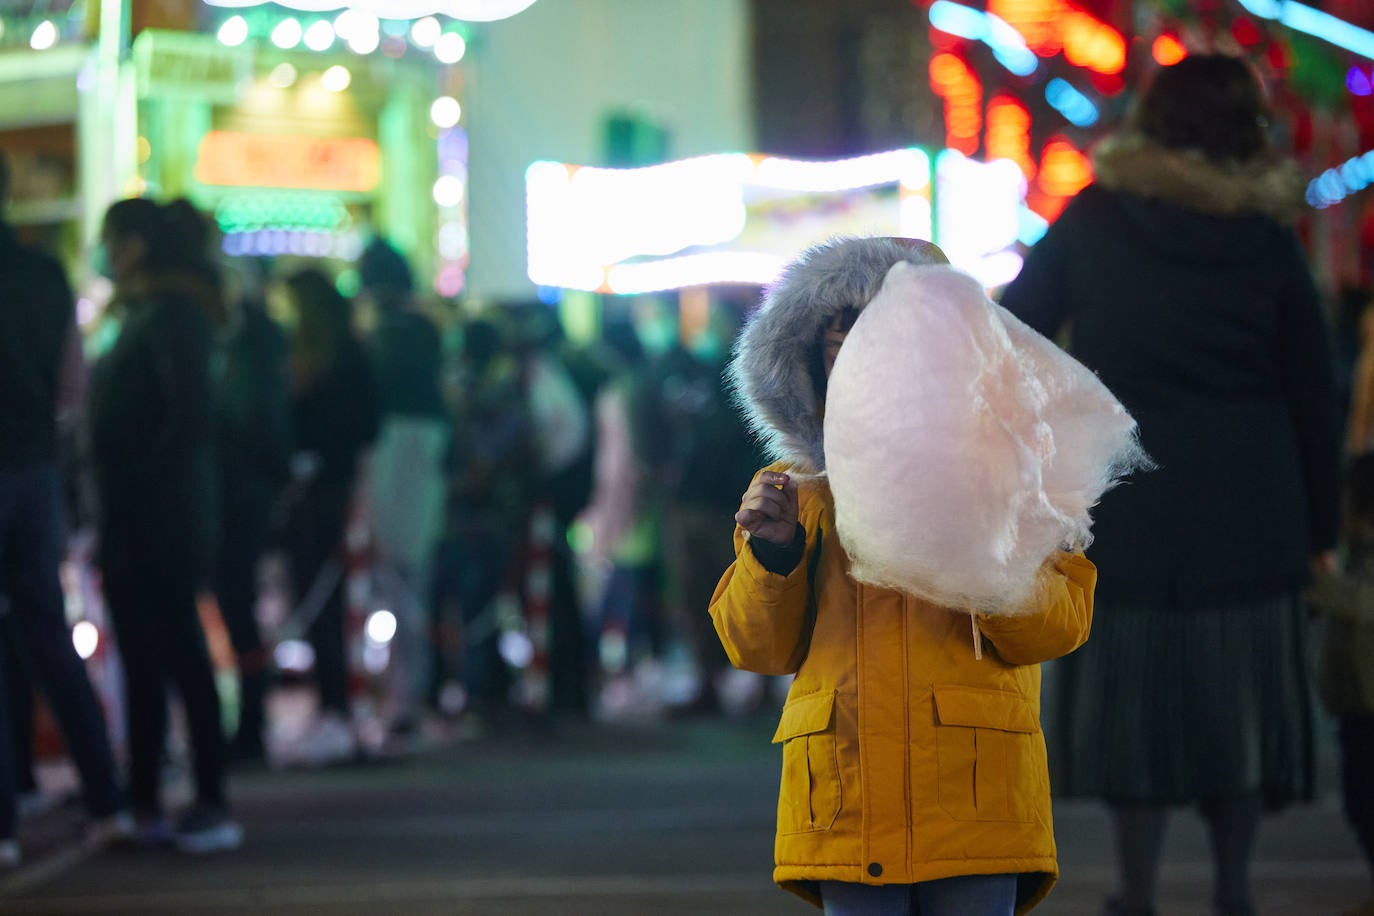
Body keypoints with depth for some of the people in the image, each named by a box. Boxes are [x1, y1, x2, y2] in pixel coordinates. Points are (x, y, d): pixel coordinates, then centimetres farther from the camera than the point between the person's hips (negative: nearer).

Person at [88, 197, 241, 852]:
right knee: (142, 660, 10)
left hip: (161, 516, -9)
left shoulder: (173, 314, -11)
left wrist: (138, 486, -17)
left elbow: (189, 415, -19)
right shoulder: (143, 314, 18)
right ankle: (143, 804, 14)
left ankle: (214, 808, -7)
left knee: (179, 653, -8)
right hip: (132, 520, 9)